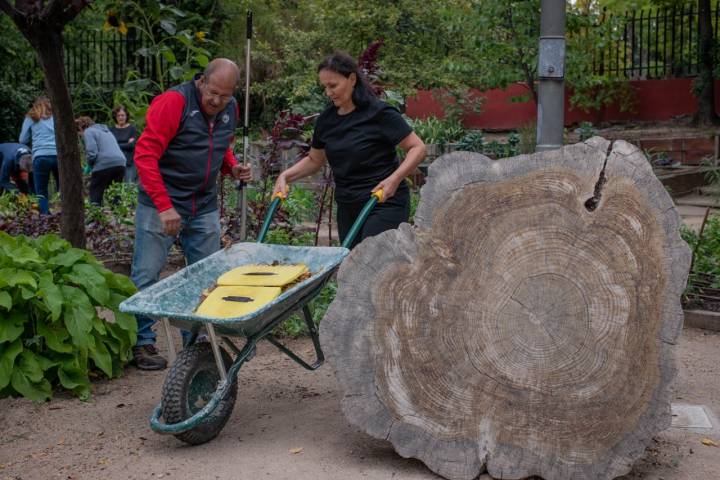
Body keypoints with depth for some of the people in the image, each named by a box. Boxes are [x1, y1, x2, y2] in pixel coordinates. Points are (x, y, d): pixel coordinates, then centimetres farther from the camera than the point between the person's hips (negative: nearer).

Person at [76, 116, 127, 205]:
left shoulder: (88, 132, 3)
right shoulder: (105, 130, 28)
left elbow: (92, 153, -10)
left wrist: (90, 165, 8)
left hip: (104, 165, -7)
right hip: (120, 164, 7)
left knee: (95, 196, 2)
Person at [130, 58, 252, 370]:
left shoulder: (230, 110, 6)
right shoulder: (174, 102, -16)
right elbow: (145, 154, -20)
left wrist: (232, 167, 0)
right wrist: (165, 206, -27)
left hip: (204, 209, 6)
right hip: (160, 206, -6)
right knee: (146, 275, -2)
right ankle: (142, 343, 11)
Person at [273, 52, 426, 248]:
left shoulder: (380, 114, -12)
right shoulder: (327, 119, 6)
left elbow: (417, 147, -12)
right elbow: (314, 160, 20)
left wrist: (395, 179, -26)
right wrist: (286, 176, 4)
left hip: (384, 204, -7)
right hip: (347, 207, 7)